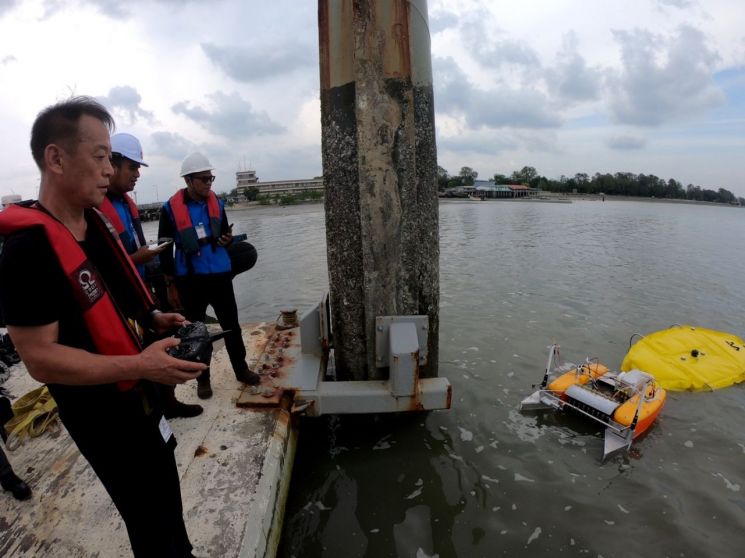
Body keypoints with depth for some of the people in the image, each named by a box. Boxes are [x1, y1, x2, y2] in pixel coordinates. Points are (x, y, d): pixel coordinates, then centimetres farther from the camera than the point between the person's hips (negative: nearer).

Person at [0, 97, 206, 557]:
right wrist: (140, 365, -31)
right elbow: (41, 359, -25)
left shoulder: (94, 223, 2)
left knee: (167, 496, 29)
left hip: (139, 395, 9)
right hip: (102, 416, -9)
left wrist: (153, 318, -1)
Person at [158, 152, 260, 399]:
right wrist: (170, 285, -4)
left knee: (231, 325, 10)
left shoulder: (217, 203, 3)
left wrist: (227, 240, -8)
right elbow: (165, 249, -4)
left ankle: (241, 369, 27)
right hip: (189, 280, -2)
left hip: (220, 275, 3)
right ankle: (202, 379, 26)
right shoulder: (171, 208, -8)